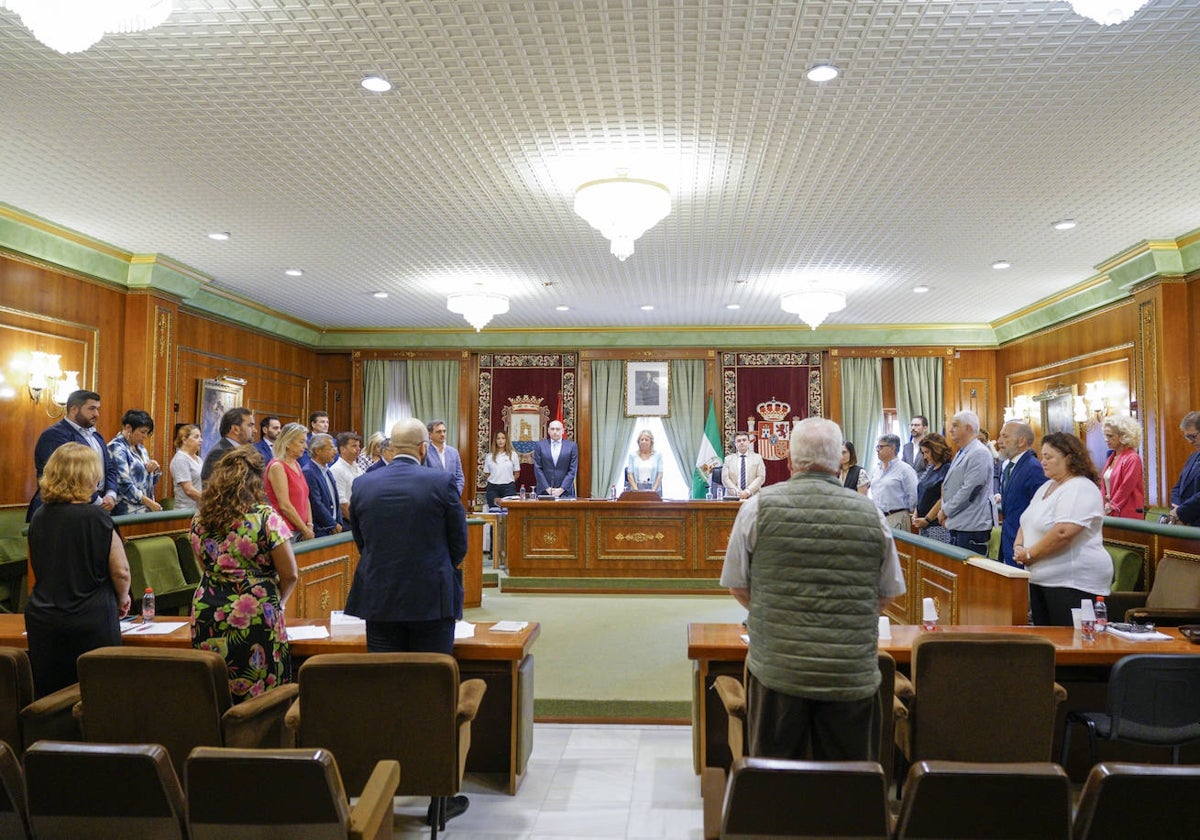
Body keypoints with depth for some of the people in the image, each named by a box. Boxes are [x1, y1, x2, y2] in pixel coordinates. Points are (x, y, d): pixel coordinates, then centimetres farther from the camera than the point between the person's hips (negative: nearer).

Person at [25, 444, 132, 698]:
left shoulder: (38, 517, 3)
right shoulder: (95, 517, -13)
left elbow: (38, 568, 17)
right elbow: (121, 571, -10)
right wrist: (122, 599, 10)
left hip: (41, 620, 5)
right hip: (91, 620, -5)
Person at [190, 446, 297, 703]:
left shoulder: (199, 519, 6)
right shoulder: (266, 517, -10)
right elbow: (290, 575, -8)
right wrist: (277, 602, 11)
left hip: (207, 618, 5)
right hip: (255, 620, -5)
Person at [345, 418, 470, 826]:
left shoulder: (362, 485, 0)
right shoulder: (441, 482, -9)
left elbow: (361, 541, 9)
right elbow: (459, 544, -2)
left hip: (378, 600, 3)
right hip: (432, 600, -3)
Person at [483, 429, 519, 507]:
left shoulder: (513, 454, 3)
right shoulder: (489, 456, 6)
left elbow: (517, 473, 7)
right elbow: (486, 473, 10)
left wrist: (509, 481, 8)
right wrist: (495, 481, 4)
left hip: (508, 487, -1)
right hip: (493, 488, 1)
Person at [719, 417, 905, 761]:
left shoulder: (759, 507, -4)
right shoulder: (871, 514, 1)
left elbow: (737, 585, 4)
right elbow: (888, 593, 10)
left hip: (777, 669, -1)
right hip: (852, 675, 1)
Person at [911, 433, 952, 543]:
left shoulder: (947, 469, -10)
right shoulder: (929, 468, 15)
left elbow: (943, 500, -14)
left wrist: (927, 519, -11)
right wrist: (915, 514, 7)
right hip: (924, 525, 8)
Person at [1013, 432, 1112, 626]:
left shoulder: (1080, 489, -15)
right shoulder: (1047, 486, 16)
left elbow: (1062, 533, -27)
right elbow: (1027, 522, 20)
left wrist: (1030, 554, -16)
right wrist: (1019, 545, 0)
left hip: (1072, 584, -9)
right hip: (1041, 579, 9)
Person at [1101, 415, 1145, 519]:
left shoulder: (1132, 459, -11)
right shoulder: (1112, 458, 13)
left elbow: (1125, 489, -15)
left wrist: (1110, 508, -12)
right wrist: (1105, 507, 2)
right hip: (1110, 513, 7)